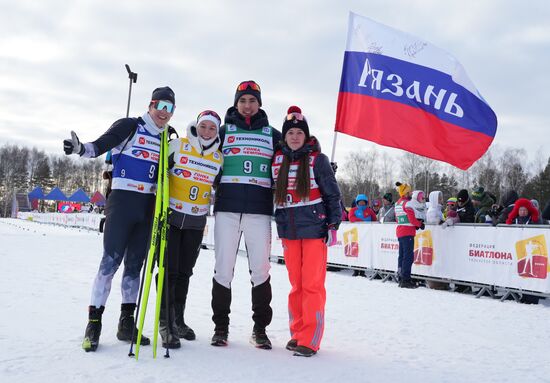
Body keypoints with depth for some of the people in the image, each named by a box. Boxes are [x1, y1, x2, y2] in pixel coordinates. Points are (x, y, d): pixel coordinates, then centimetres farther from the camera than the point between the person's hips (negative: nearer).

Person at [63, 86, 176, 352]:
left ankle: (126, 323, 15)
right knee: (110, 261, -8)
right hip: (123, 200, -5)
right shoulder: (129, 127, -1)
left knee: (135, 264, 8)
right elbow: (101, 145, -14)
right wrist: (81, 148, -34)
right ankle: (94, 322, 0)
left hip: (148, 207, 5)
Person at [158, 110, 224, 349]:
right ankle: (165, 323, 5)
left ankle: (178, 320, 25)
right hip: (171, 216, -3)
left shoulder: (219, 158, 3)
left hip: (196, 222, 4)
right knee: (169, 271, -5)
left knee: (184, 272, 12)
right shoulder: (177, 146, -8)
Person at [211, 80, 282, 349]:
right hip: (227, 208, 0)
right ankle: (221, 326, 14)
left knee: (260, 268, 1)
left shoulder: (272, 134, 14)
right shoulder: (223, 131, 12)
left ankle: (260, 328, 13)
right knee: (223, 267, 2)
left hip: (259, 210, 0)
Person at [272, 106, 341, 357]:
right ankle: (297, 333, 19)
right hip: (289, 230, 4)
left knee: (312, 284, -4)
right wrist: (280, 226, 16)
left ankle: (310, 339, 1)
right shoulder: (278, 161, 10)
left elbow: (332, 193, -2)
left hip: (314, 228, -4)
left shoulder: (317, 159, -2)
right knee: (296, 284, 10)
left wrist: (333, 224, -6)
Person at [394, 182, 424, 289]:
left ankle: (401, 278, 19)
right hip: (408, 233, -9)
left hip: (399, 231, 9)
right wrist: (420, 224, -1)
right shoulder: (407, 203, -14)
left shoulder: (397, 203, 13)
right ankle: (406, 280, -9)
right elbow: (412, 219, -18)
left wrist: (414, 225, 12)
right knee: (409, 256, -8)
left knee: (402, 255, 13)